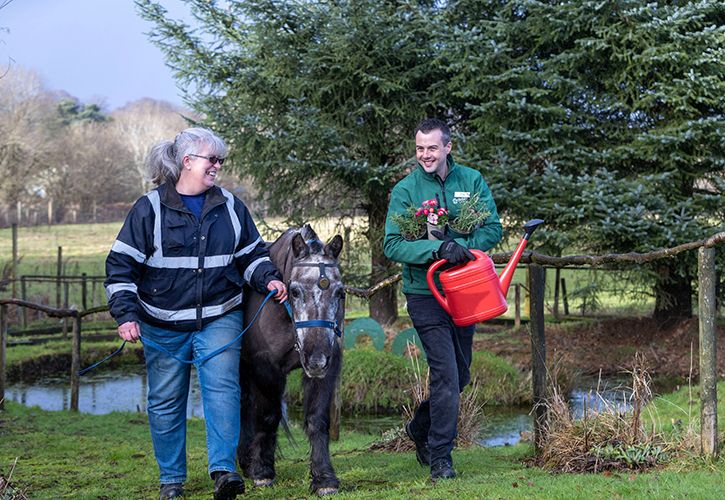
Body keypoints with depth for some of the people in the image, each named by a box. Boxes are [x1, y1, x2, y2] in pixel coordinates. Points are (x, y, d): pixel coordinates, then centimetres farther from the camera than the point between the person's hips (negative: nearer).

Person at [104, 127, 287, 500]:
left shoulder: (230, 207, 7)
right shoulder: (150, 209, -4)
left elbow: (252, 254, 19)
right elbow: (120, 266, -4)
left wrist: (268, 279, -1)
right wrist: (126, 315, -13)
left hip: (219, 319, 2)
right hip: (163, 326, -1)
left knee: (221, 387, -15)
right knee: (166, 400, 7)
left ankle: (223, 469, -18)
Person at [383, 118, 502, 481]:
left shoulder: (471, 181, 2)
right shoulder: (405, 190, -6)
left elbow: (493, 229, -1)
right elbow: (392, 245, -13)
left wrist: (460, 246, -20)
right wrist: (438, 249, -27)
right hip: (425, 293, -4)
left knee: (460, 377, 15)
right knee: (445, 374, -11)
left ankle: (421, 427, 38)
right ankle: (440, 458, -2)